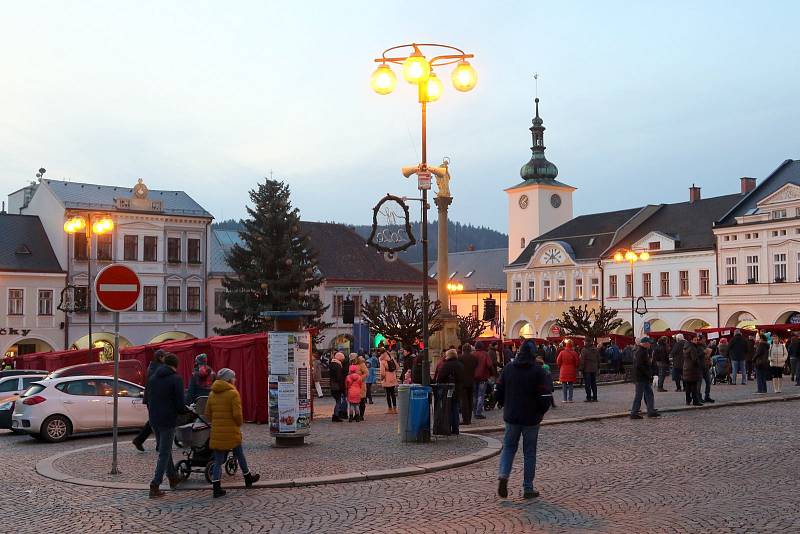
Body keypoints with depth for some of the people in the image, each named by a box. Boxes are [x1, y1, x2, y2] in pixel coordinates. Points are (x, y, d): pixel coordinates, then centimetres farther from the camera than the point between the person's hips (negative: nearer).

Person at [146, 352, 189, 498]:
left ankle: (173, 478, 34)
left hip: (154, 420, 7)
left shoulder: (153, 377, 10)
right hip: (168, 421, -7)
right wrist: (188, 410, 6)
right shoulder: (176, 379, -11)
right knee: (164, 453, 0)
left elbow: (148, 400, 14)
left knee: (164, 450, 21)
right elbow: (180, 405, -14)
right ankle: (155, 486, -4)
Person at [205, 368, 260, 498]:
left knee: (218, 460, 6)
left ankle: (216, 488, 0)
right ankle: (248, 478, 32)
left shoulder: (212, 394, 8)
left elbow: (207, 414, 9)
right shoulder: (233, 393, -10)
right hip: (231, 432, -4)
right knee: (239, 455, 15)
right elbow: (237, 414, -16)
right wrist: (240, 423, 2)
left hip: (216, 432, 4)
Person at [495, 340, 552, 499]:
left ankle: (503, 475, -6)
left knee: (508, 447, 16)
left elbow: (498, 392, 4)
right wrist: (541, 412, 4)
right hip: (531, 419, -3)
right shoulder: (538, 371, -11)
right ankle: (528, 488, 12)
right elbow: (545, 397, -13)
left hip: (511, 417, 3)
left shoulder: (508, 368, 1)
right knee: (529, 452, 8)